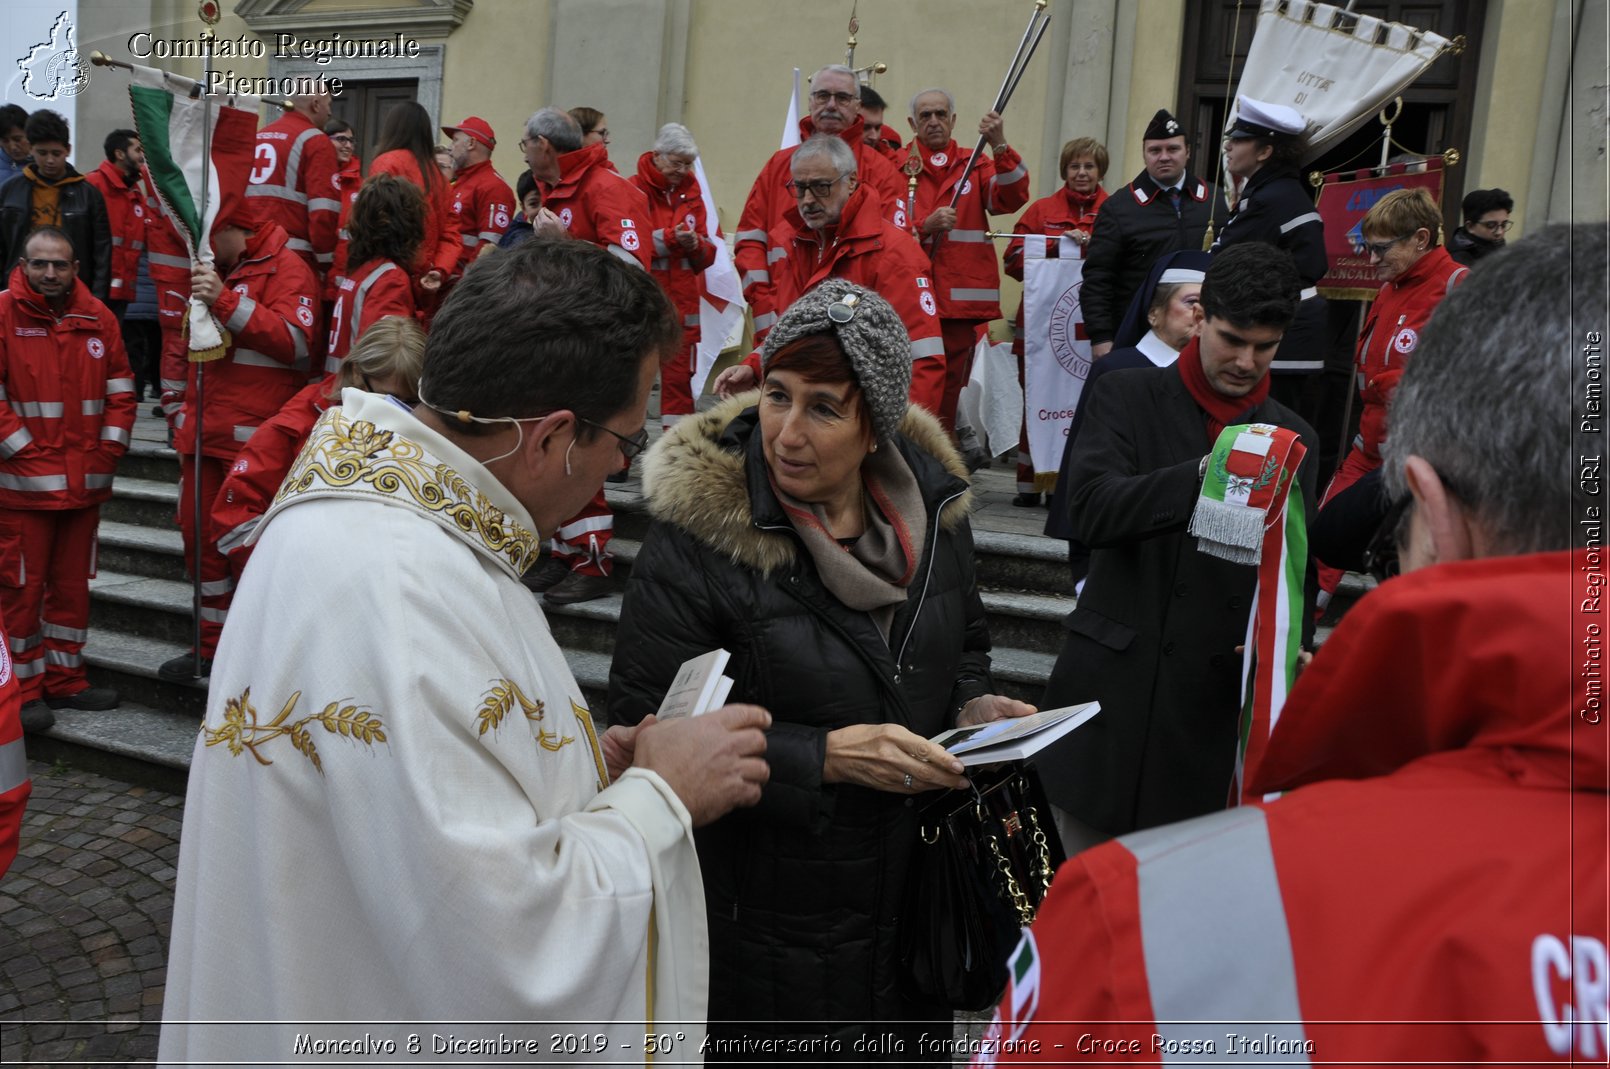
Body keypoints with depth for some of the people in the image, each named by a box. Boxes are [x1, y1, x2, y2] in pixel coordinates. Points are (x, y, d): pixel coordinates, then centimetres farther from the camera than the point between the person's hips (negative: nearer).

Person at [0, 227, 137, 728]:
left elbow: (120, 386, 11)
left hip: (85, 479, 5)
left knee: (73, 582, 13)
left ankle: (65, 678, 25)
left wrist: (112, 445, 3)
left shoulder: (98, 316, 6)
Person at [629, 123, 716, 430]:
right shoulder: (635, 189, -4)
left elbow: (708, 253, 10)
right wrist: (669, 238, -21)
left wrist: (696, 244, -11)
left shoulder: (691, 192, 11)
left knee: (680, 373, 6)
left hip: (683, 300, 4)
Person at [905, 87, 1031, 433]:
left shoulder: (975, 165, 12)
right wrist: (926, 226, -16)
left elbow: (1013, 198, -6)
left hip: (961, 301, 2)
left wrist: (1000, 146, -19)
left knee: (950, 392, 7)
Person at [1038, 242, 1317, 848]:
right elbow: (1091, 509, -14)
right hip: (1111, 686, -1)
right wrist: (1203, 474, -28)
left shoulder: (1293, 439, 11)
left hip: (1216, 700, 2)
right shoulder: (1126, 398, 2)